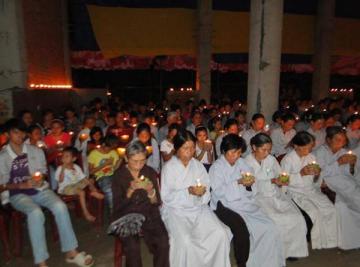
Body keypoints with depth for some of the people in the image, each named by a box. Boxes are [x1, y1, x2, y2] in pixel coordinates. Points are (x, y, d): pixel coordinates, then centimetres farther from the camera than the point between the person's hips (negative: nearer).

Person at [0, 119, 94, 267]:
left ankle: (71, 252, -15)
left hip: (39, 190, 2)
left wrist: (41, 180, -9)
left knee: (60, 206, -27)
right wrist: (21, 185, -18)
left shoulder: (36, 151, 7)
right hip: (18, 194, -2)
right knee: (36, 213, -35)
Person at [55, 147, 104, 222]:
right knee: (81, 192, -30)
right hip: (65, 188, -6)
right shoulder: (60, 168, -11)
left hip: (76, 184, 6)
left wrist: (92, 186, -4)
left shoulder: (76, 167, 4)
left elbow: (83, 178, 6)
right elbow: (60, 180, -25)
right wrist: (63, 169, -31)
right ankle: (86, 213, -26)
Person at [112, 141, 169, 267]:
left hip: (148, 214, 2)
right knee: (132, 246, -29)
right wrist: (131, 190, -22)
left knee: (163, 242, -24)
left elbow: (157, 203, 2)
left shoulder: (150, 172, 2)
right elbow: (118, 206, -7)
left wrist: (150, 191, -19)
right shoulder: (119, 175, -3)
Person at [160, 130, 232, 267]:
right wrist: (188, 191, -20)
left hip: (198, 208, 4)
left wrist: (203, 192, -15)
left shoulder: (198, 165, 9)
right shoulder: (168, 167, -5)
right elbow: (166, 197, -9)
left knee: (221, 234, -15)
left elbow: (207, 189, 9)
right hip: (176, 209, -4)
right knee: (184, 241, -28)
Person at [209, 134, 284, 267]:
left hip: (245, 202, 6)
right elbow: (218, 191, -15)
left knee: (268, 228, -11)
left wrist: (249, 183, -5)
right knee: (241, 228, -30)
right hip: (226, 205, -6)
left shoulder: (241, 162, 13)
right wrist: (238, 183, -20)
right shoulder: (216, 167, -5)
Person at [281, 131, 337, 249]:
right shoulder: (288, 159, -10)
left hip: (311, 190, 5)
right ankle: (317, 241, 1)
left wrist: (317, 174, -10)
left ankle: (328, 240, 4)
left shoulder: (311, 157, 7)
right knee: (314, 212, -24)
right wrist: (301, 174, -22)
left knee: (330, 209, -14)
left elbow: (314, 181, 14)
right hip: (296, 192, -5)